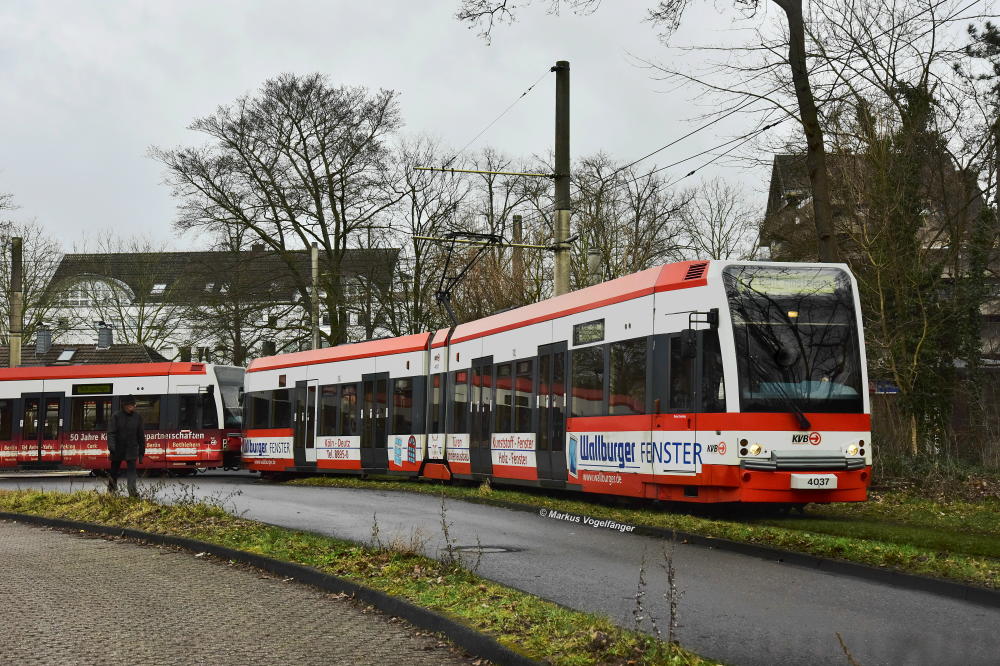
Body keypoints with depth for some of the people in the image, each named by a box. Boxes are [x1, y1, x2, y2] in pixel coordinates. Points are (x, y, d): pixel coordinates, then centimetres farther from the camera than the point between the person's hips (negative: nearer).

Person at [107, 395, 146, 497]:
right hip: (118, 449, -1)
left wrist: (141, 452, 8)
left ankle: (132, 490, -20)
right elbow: (111, 433, -12)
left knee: (132, 468, -13)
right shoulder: (116, 416, -7)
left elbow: (141, 435, 9)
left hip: (132, 449, 1)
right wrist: (111, 449, -24)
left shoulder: (137, 417, 2)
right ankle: (112, 488, 33)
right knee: (115, 470, 11)